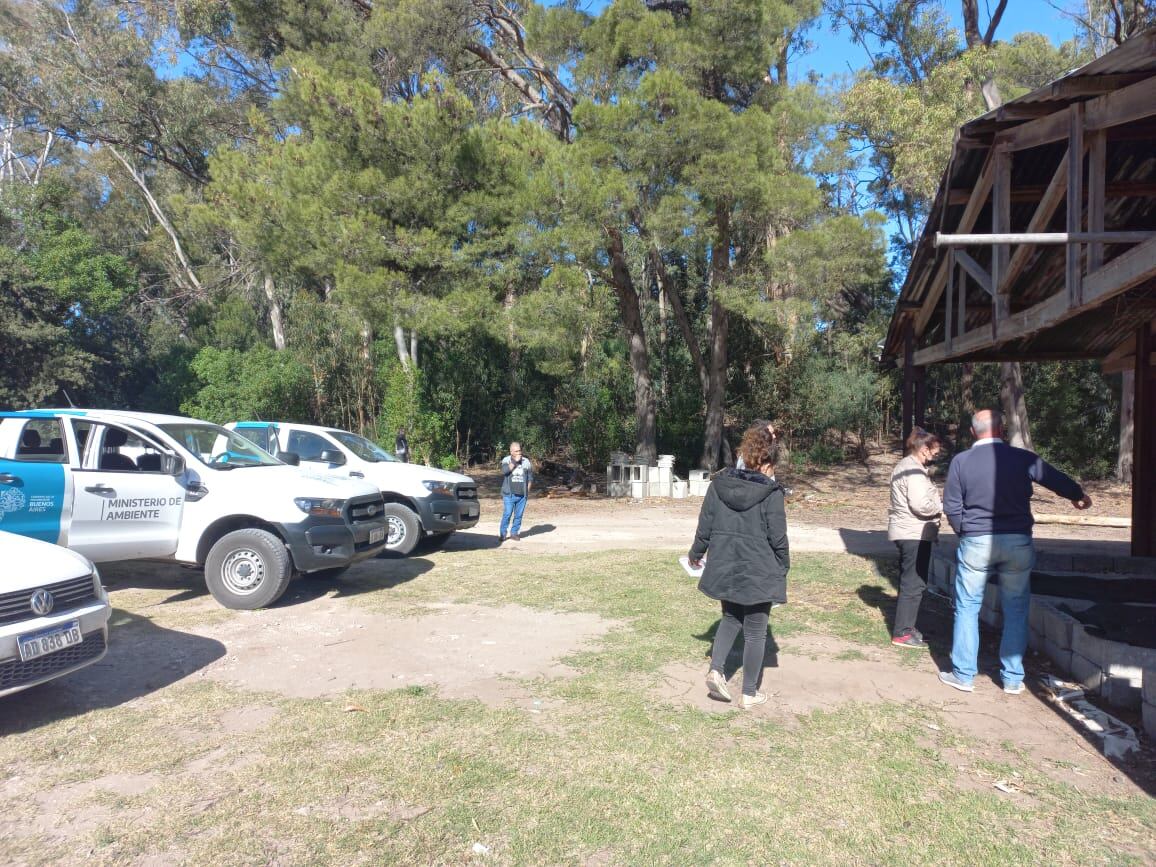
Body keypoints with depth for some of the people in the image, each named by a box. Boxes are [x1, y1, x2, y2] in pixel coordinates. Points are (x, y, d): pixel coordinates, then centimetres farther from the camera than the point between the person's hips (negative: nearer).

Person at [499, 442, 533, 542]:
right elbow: (504, 470, -18)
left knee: (518, 515, 5)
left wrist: (527, 490, 5)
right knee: (507, 514, -8)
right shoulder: (506, 460, 3)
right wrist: (515, 461, -13)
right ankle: (502, 534, 1)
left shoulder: (526, 461, 9)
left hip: (522, 495, 3)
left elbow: (530, 478, 13)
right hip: (509, 494, -3)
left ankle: (514, 533, 16)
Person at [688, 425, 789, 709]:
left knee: (731, 618, 25)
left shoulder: (718, 484, -2)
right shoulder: (771, 492, -14)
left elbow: (705, 526, 2)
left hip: (724, 569, 4)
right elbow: (778, 538, -10)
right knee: (755, 632, 11)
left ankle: (716, 669, 7)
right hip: (759, 573, -4)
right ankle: (750, 693, 22)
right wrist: (783, 568, 6)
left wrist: (696, 553, 18)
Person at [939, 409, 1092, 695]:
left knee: (967, 607, 10)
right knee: (1016, 610, 13)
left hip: (976, 542, -1)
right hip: (1018, 542, 1)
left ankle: (963, 675, 14)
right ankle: (1012, 679, 19)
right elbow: (1058, 479, 13)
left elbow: (951, 507, -2)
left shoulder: (960, 461, -4)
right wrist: (1079, 496, 35)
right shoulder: (1022, 458, -1)